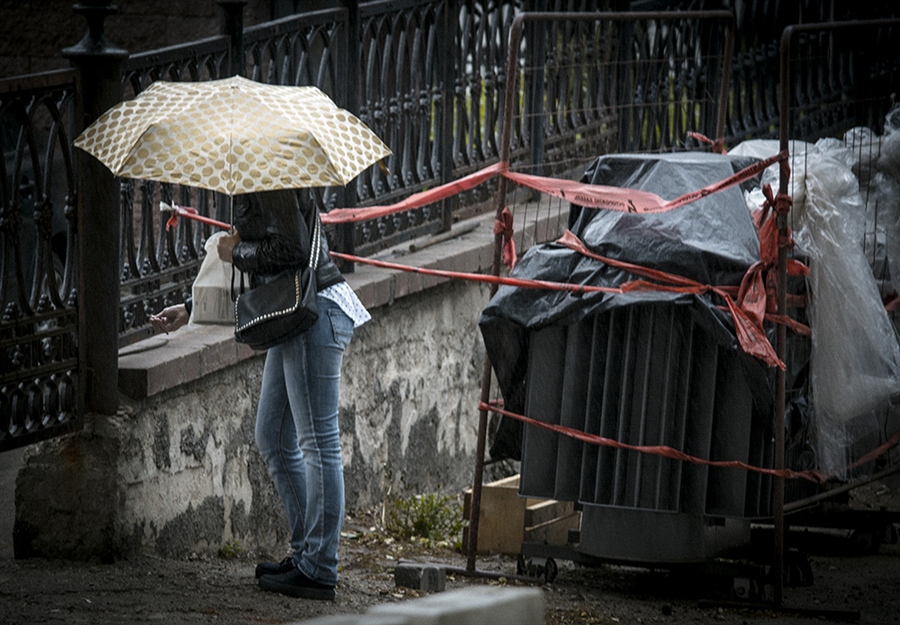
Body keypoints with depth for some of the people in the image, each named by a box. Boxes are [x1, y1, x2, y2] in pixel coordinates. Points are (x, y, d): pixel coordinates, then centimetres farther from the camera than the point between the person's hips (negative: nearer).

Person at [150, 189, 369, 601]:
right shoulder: (247, 194, 18)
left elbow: (289, 250, -24)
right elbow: (253, 268, 25)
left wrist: (235, 251, -7)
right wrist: (189, 309, 23)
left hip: (316, 314, -11)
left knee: (317, 441, -7)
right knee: (273, 439, 15)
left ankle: (319, 570, -5)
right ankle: (305, 554, 21)